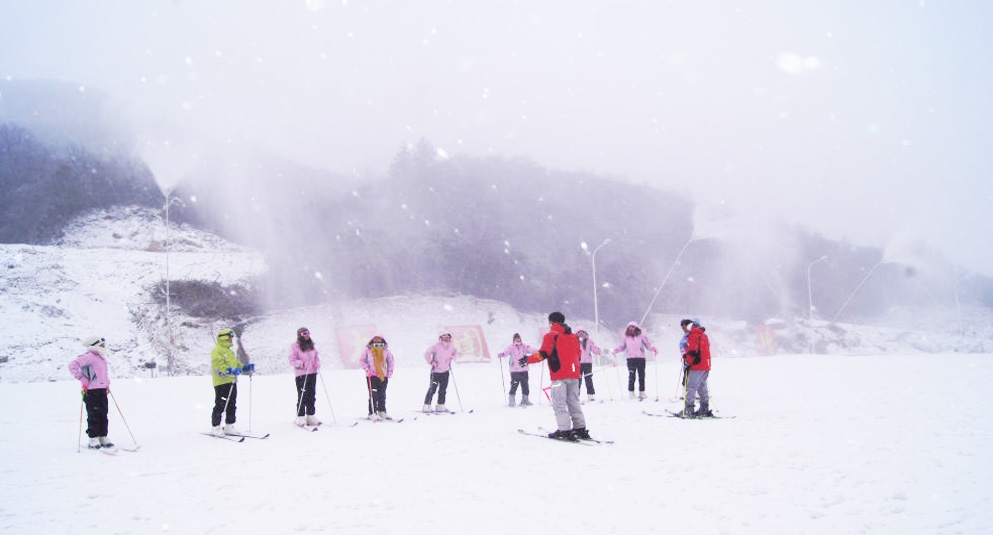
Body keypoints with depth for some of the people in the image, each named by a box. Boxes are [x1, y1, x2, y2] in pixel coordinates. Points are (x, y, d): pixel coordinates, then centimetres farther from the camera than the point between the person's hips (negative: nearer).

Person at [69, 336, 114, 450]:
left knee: (103, 415, 8)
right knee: (94, 416, -4)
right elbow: (73, 365, -20)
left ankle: (103, 437, 15)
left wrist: (107, 383, 20)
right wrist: (82, 379, -18)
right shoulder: (89, 357, -11)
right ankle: (93, 439, 3)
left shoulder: (102, 359, 17)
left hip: (102, 390, 8)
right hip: (91, 391, -8)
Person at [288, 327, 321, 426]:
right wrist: (302, 364, -22)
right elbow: (292, 360, -9)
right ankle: (300, 417, 1)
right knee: (302, 396, -6)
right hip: (301, 374, -6)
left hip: (312, 373, 6)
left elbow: (316, 356, 22)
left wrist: (317, 363, 1)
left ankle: (311, 416, 16)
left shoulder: (311, 345, 15)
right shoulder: (295, 346, -4)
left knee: (312, 396, 8)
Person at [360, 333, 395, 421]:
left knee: (382, 395, 10)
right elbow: (362, 360, 7)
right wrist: (367, 369, -6)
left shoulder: (385, 350, 6)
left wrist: (390, 371, 11)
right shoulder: (368, 350, 0)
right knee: (373, 395, -9)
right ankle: (372, 413, -7)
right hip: (371, 376, -3)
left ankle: (382, 412, 21)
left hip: (383, 376, 3)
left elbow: (390, 360, 17)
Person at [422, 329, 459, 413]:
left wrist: (452, 357, 11)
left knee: (443, 390, 8)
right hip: (436, 371, -5)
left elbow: (456, 353, 26)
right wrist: (431, 362, -12)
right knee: (432, 389, -6)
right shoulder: (436, 346, -12)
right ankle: (427, 406, -1)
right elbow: (426, 354, -11)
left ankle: (440, 406, 17)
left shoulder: (451, 346, 5)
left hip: (445, 371, 5)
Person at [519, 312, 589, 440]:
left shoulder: (551, 335, -5)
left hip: (559, 375, -7)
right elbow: (578, 353, 19)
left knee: (559, 404, -3)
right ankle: (581, 429, 11)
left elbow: (543, 354, -12)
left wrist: (528, 359, 0)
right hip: (574, 374, 7)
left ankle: (564, 430, -8)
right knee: (574, 402, 13)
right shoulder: (573, 336, 15)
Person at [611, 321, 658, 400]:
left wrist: (653, 349, -15)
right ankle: (631, 393, -1)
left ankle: (642, 393, 13)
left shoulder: (641, 336, 4)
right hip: (630, 358, 0)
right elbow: (622, 346, 13)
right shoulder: (626, 337, 9)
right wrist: (617, 350, -5)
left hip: (641, 358, 0)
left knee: (641, 376, 4)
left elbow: (648, 344, 2)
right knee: (631, 376, -8)